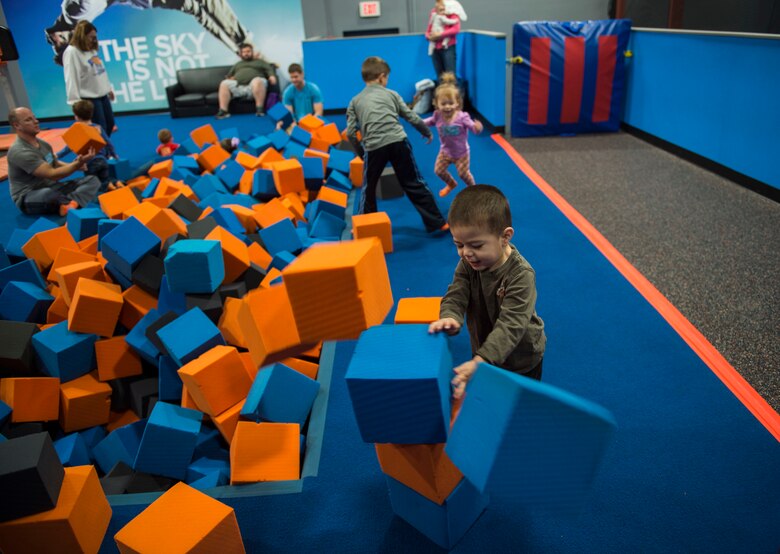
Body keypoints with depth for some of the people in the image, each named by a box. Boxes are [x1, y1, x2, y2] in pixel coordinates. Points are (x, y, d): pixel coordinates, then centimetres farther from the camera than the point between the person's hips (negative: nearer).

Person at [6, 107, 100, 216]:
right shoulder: (20, 151, -21)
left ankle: (70, 204, -36)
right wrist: (78, 164, -36)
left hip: (51, 188, 9)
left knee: (93, 180, -8)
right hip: (28, 199, -9)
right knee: (49, 194, -45)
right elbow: (52, 174, -28)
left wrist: (77, 164, -4)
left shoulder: (43, 144, 7)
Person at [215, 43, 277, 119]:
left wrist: (272, 77, -12)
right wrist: (230, 78, 7)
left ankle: (260, 109, -39)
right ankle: (223, 111, -31)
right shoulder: (238, 64, 36)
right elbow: (230, 75, 31)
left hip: (254, 86, -4)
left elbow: (269, 70, 10)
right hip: (238, 86, 4)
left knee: (257, 81, -39)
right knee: (224, 84, -22)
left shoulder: (260, 61, 26)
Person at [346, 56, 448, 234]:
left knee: (369, 189, 20)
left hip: (374, 147, 0)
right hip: (398, 142, 0)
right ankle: (437, 222, 13)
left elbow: (350, 133, 10)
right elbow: (412, 117, 18)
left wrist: (361, 152, 24)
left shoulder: (355, 101, 17)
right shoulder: (391, 94, 17)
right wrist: (427, 132, 35)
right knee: (415, 184, 9)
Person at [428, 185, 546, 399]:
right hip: (484, 352, 5)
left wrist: (479, 361, -51)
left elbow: (511, 325, -39)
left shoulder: (520, 274, -34)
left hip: (522, 360, -4)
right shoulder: (467, 264, -15)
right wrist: (450, 318, -43)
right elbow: (455, 296, -17)